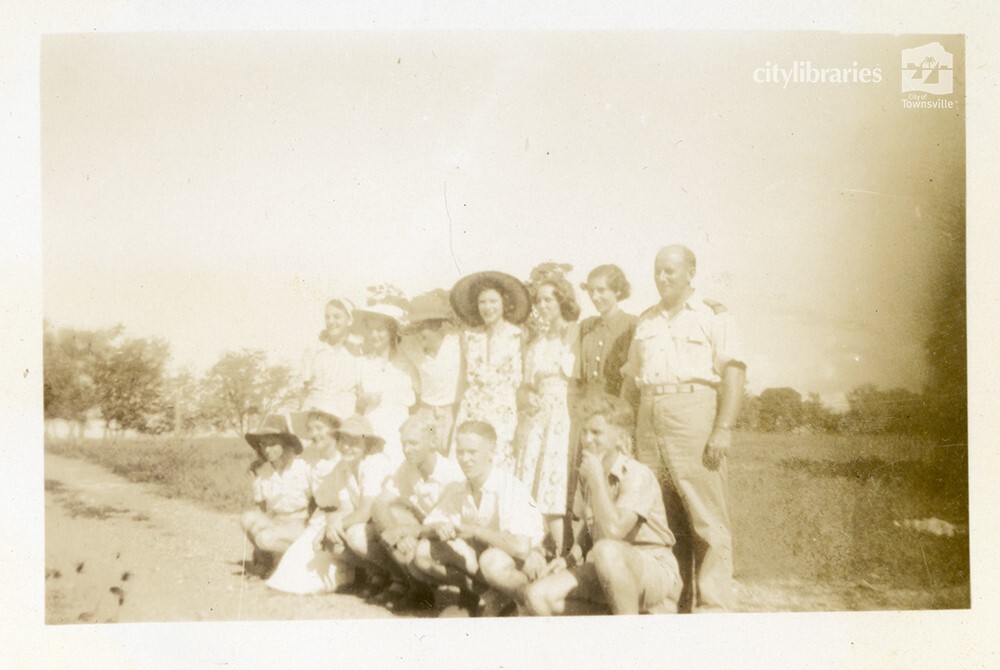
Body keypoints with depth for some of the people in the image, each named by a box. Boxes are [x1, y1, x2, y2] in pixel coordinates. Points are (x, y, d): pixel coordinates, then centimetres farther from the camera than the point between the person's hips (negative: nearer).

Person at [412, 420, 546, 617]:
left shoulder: (511, 489, -24)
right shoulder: (457, 490, -4)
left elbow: (521, 547, -36)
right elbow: (425, 530, 2)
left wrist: (475, 530, -28)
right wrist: (438, 528, -23)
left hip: (524, 562, -6)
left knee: (493, 560, -40)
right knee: (424, 551, -13)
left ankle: (500, 600, -7)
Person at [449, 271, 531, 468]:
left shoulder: (516, 336, -1)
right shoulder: (469, 336, 9)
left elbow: (518, 378, 1)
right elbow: (464, 378, 14)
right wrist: (457, 414, 12)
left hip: (503, 411, -3)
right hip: (471, 410, 3)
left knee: (498, 464, -6)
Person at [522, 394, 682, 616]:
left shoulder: (638, 475, -16)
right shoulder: (588, 475, 8)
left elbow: (613, 531, -29)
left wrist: (597, 477, -21)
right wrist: (570, 559, 1)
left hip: (655, 570, -7)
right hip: (607, 573, 7)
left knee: (606, 550, -41)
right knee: (537, 596, -14)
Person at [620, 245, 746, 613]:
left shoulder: (713, 316, 4)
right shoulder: (646, 321, 21)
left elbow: (734, 374, -5)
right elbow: (631, 380, 23)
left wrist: (722, 430, -15)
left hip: (695, 420, -5)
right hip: (650, 425, 5)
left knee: (708, 520, -6)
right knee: (663, 521, 6)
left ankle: (712, 606, -2)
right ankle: (674, 603, 14)